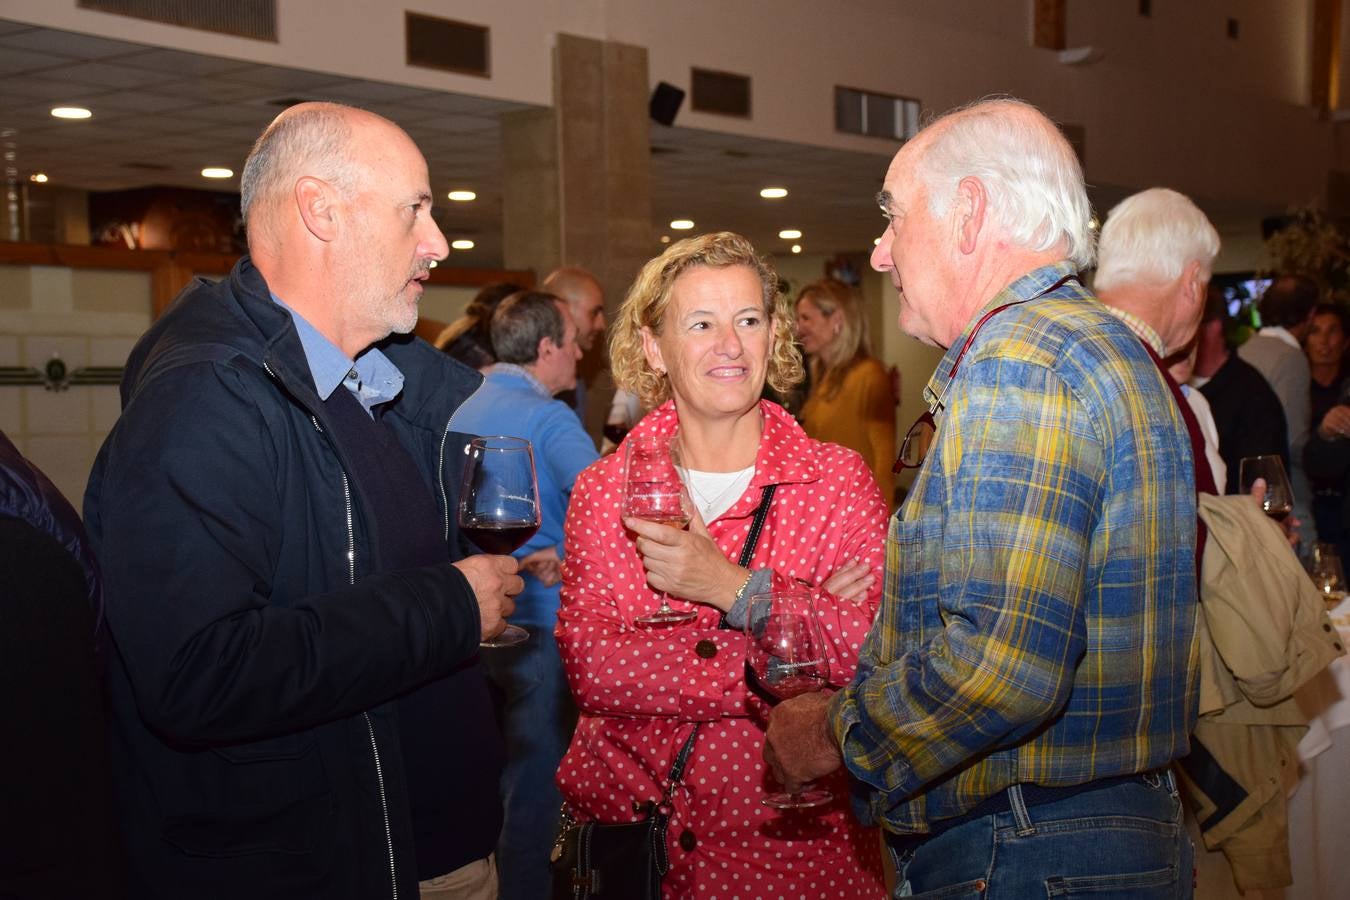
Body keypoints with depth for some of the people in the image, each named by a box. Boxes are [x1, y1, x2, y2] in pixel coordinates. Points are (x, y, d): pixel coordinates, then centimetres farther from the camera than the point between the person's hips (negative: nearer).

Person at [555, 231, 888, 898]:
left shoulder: (838, 481, -4)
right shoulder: (603, 491, -1)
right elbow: (589, 669, -14)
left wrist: (731, 588, -22)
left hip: (793, 839, -1)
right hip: (627, 830, 1)